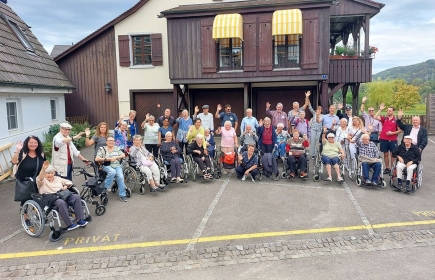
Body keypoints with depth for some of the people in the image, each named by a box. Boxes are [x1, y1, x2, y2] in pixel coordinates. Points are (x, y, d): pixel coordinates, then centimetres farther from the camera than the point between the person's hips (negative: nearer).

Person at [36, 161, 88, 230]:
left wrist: (66, 186, 6)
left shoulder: (57, 178, 27)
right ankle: (69, 225, -36)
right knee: (61, 202, -39)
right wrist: (43, 169, -32)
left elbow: (69, 182, 29)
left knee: (76, 197, -23)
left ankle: (80, 220, -23)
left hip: (63, 195, 5)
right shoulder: (43, 181, 10)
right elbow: (39, 179, -15)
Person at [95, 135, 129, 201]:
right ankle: (105, 188, -21)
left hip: (117, 166, 2)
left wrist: (116, 157, -9)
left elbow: (123, 155, 8)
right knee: (113, 172, -38)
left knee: (120, 176, -28)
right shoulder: (102, 149, 7)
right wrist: (107, 159, -11)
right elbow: (96, 159, -3)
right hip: (107, 166, -2)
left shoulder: (117, 148, 17)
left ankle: (122, 195, -18)